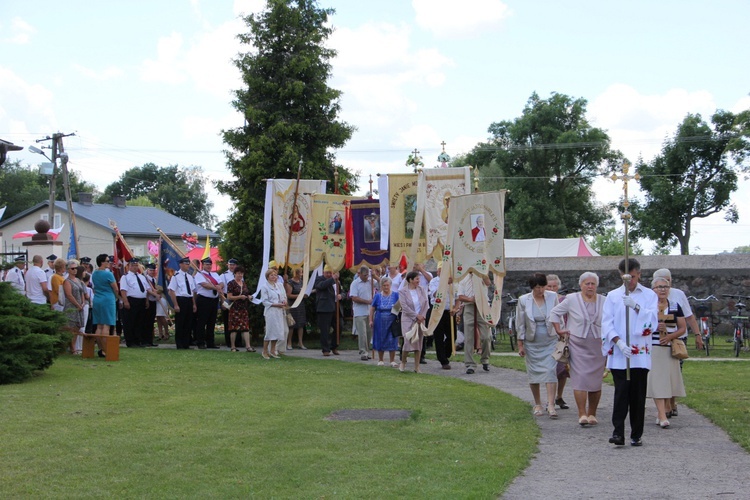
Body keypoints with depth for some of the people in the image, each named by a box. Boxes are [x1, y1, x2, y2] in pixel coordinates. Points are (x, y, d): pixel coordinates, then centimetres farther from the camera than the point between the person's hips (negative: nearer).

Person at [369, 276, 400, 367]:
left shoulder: (395, 295, 1)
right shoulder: (377, 296, 3)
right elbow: (372, 309, 6)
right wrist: (371, 320, 2)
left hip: (392, 321, -1)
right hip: (380, 322, 1)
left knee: (392, 341, -1)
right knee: (380, 341, 7)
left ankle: (392, 360, 8)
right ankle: (380, 360, 19)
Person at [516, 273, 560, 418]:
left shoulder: (553, 297, -3)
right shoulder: (523, 300, -5)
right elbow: (520, 324, 1)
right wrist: (520, 345, 0)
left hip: (550, 342, 0)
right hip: (532, 343, 0)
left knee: (551, 372, -10)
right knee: (534, 373, 7)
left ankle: (551, 405, -13)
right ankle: (537, 405, 20)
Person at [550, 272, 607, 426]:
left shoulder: (604, 302, 6)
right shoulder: (571, 300, 1)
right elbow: (554, 312, 8)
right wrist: (559, 330, 1)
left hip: (598, 346, 2)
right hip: (578, 345, -2)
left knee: (596, 381, 3)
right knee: (580, 378, -10)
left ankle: (592, 414, 13)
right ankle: (582, 414, -10)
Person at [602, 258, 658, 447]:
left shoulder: (649, 295, 8)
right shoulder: (612, 296, 8)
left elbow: (652, 319, -6)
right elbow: (606, 323, 1)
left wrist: (636, 306, -22)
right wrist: (619, 342, -14)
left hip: (641, 354, 0)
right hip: (618, 353, 0)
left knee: (638, 395, 3)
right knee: (621, 393, -8)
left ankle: (636, 435, 10)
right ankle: (618, 433, -9)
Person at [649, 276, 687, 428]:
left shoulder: (675, 306, 10)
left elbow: (683, 327, 9)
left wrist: (670, 336, -9)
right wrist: (654, 327, -15)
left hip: (670, 348, 3)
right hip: (652, 348, -3)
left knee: (668, 380, 3)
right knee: (657, 381, -10)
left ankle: (661, 412, 17)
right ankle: (662, 416, -13)